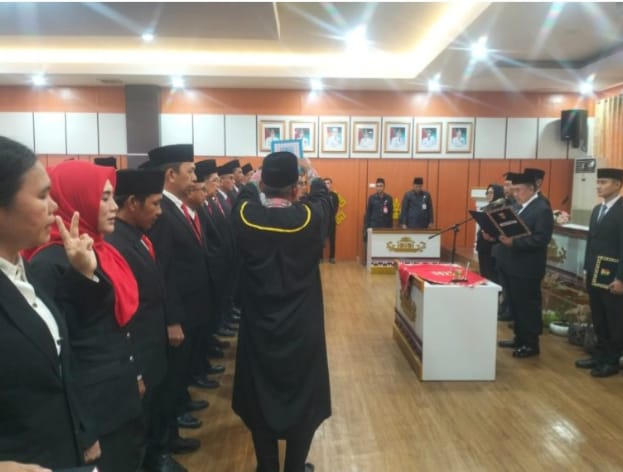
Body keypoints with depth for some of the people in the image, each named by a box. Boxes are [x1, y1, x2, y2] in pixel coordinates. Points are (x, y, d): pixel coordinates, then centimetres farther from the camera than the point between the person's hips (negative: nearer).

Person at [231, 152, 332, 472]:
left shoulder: (244, 217, -13)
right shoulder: (310, 217, -16)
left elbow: (246, 196, 12)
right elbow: (323, 197, 8)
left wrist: (258, 178, 31)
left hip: (258, 326, 2)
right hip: (302, 327, -1)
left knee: (260, 398, 17)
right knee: (303, 399, 16)